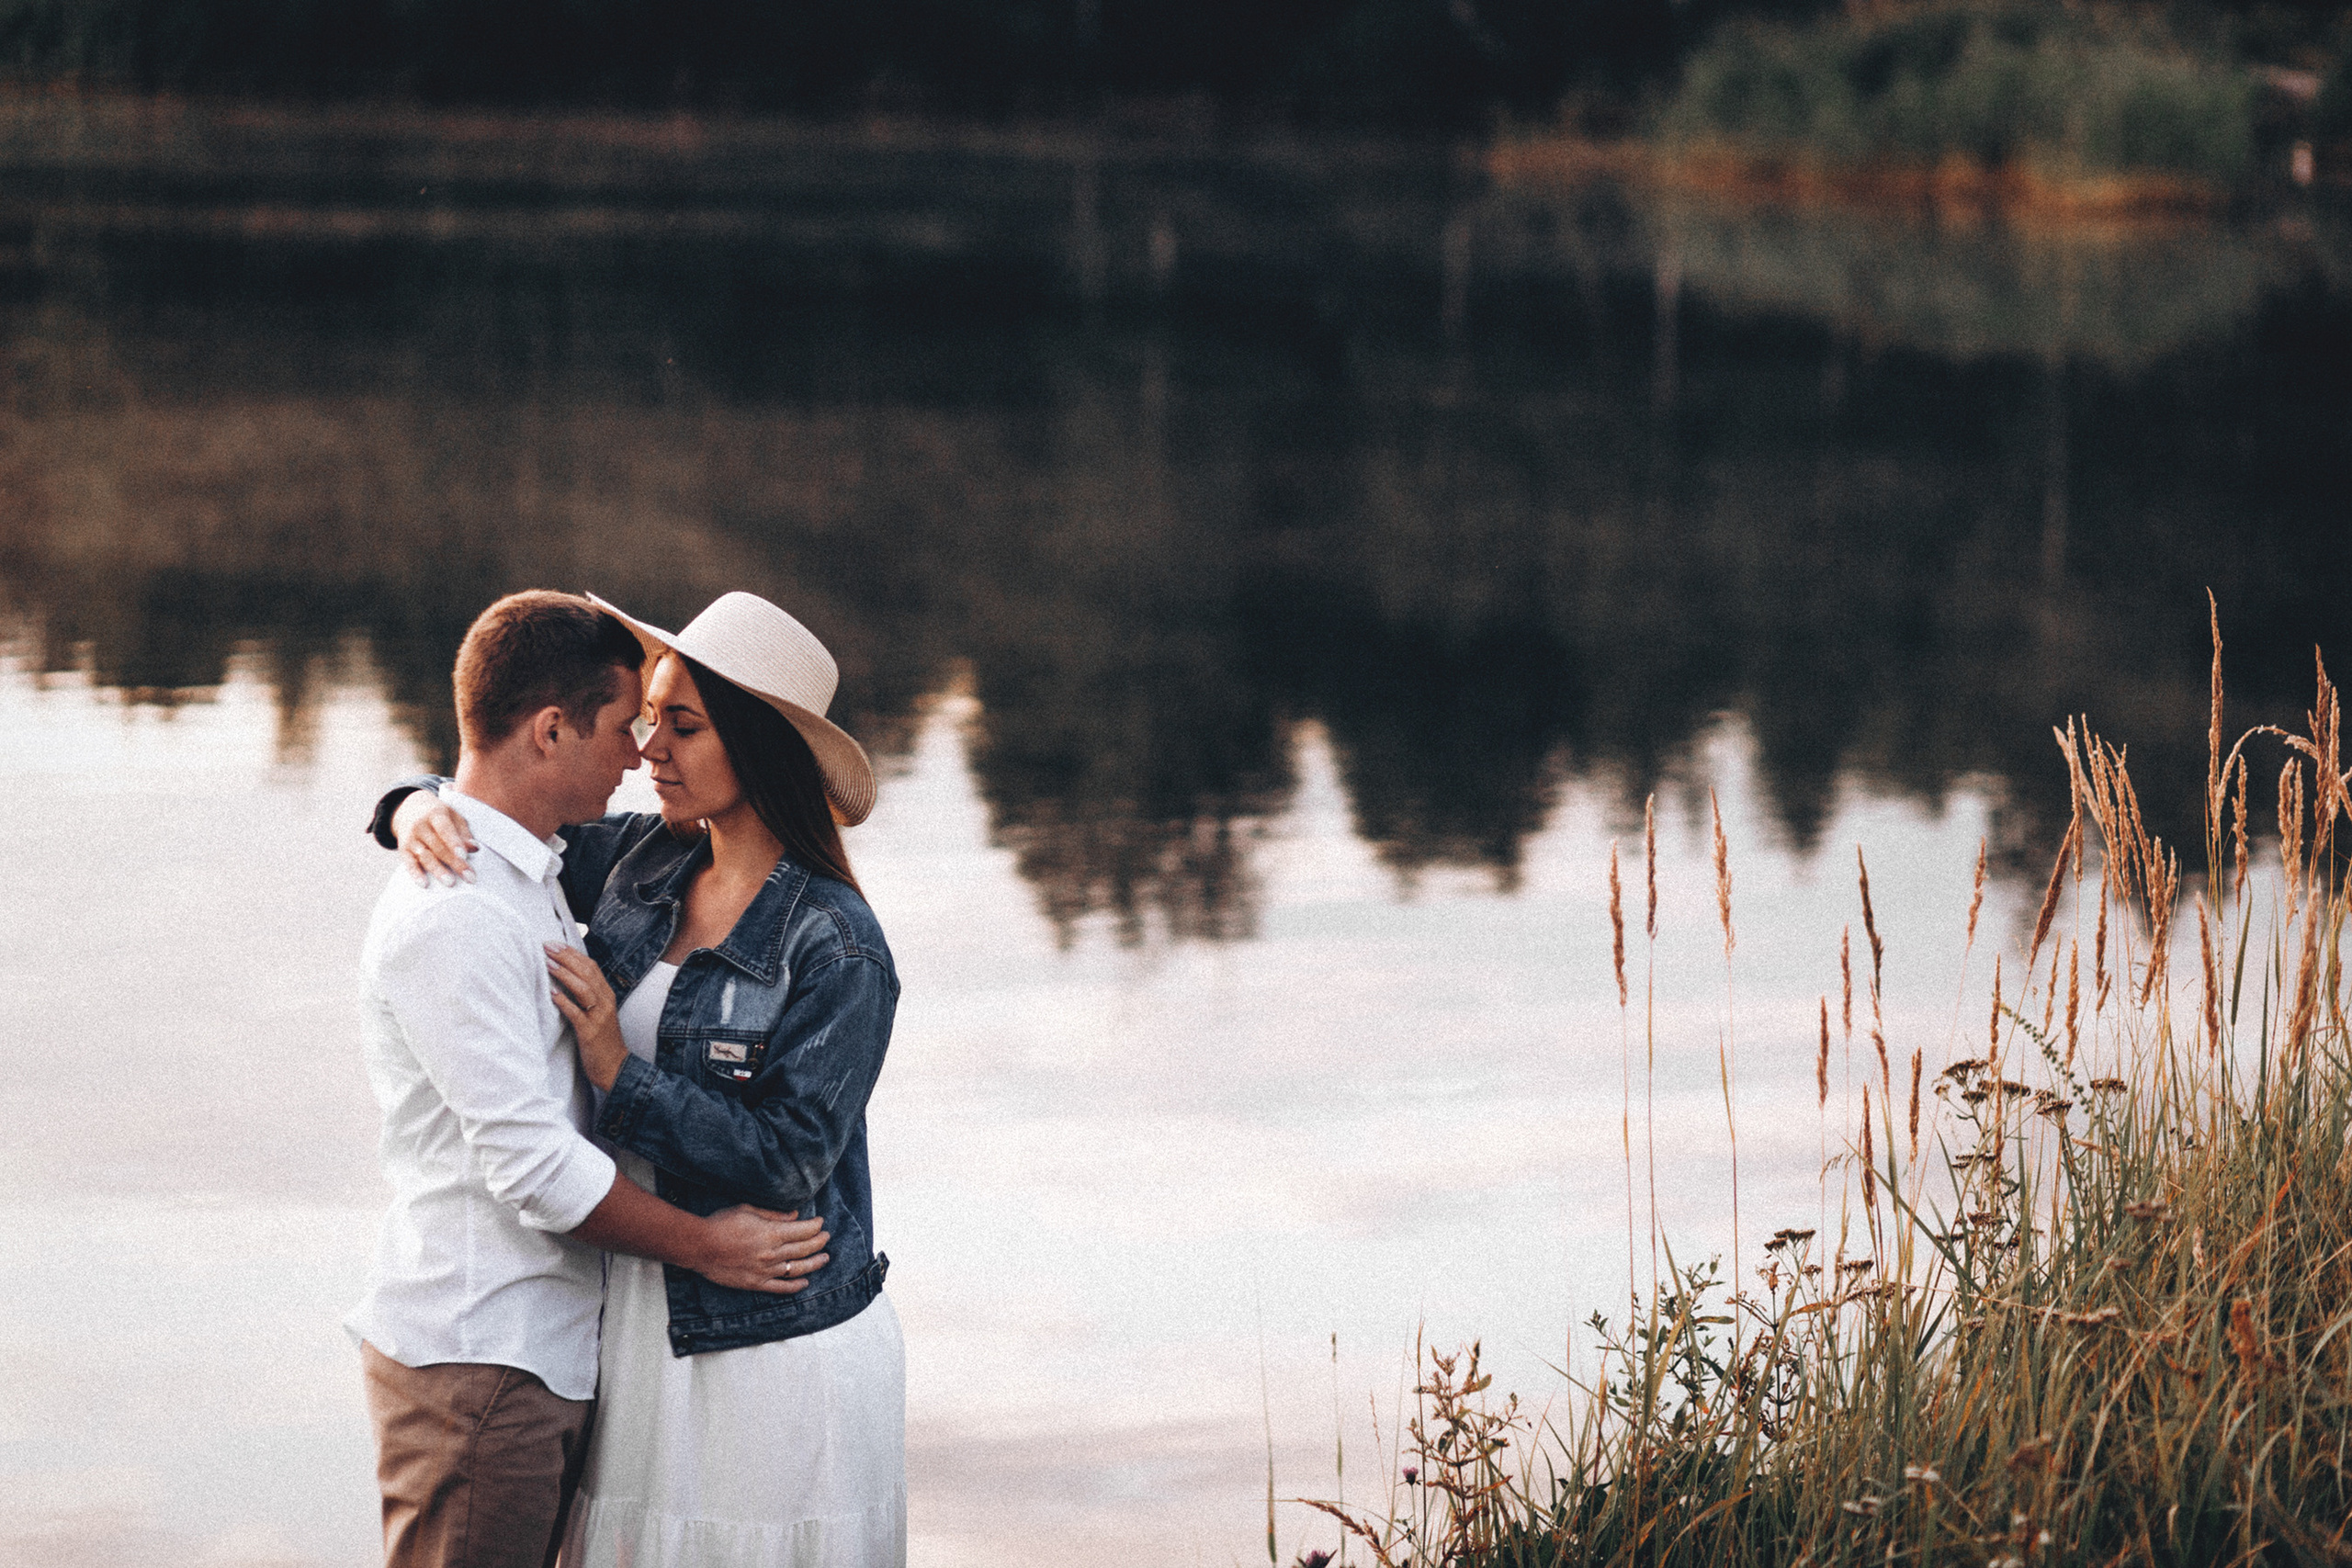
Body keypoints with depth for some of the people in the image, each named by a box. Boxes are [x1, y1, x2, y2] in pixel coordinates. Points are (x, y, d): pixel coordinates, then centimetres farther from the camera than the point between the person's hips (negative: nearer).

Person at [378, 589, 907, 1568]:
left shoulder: (837, 950, -16)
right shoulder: (644, 860, 3)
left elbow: (791, 1160, -20)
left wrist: (621, 1074, -22)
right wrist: (419, 806, -6)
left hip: (776, 1347, -6)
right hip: (637, 1323, 6)